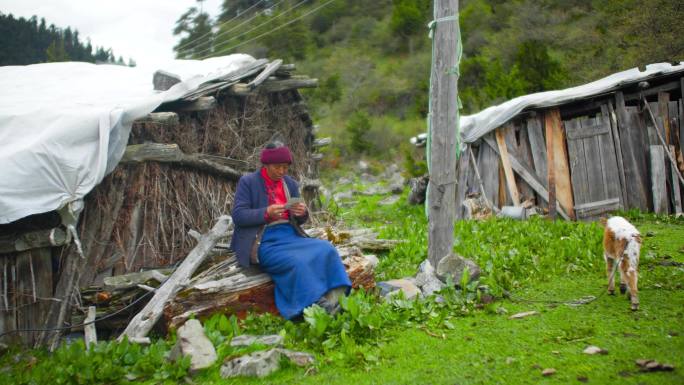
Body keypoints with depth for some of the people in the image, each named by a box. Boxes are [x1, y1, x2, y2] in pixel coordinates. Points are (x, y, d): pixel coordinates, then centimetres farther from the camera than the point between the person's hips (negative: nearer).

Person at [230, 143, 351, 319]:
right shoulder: (248, 182, 0)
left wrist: (303, 212, -8)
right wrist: (267, 213, -23)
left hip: (290, 236, 5)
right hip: (265, 242, -5)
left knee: (326, 250, -21)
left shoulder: (290, 184, 14)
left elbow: (299, 221, 17)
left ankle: (333, 302, -26)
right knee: (298, 262, -33)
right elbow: (238, 215, -9)